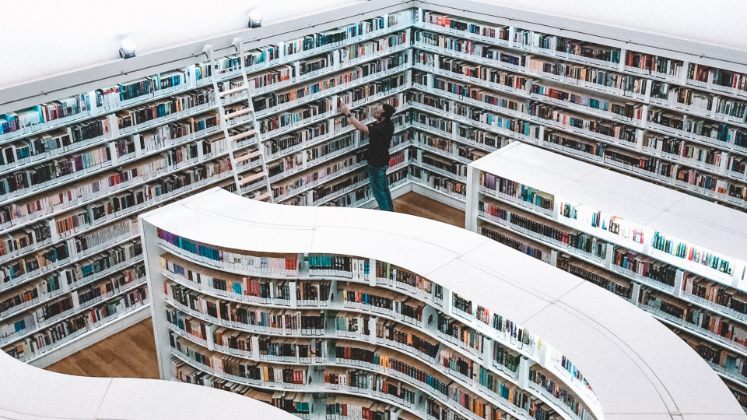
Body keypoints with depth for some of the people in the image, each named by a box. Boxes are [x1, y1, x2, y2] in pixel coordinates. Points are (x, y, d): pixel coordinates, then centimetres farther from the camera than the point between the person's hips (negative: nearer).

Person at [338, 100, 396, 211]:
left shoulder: (384, 127, -31)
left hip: (377, 164, -10)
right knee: (383, 189, 21)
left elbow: (362, 128, -38)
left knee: (378, 190, 4)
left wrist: (348, 113, -34)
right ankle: (389, 211, 34)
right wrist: (348, 115, -4)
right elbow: (363, 127, 4)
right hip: (380, 162, 10)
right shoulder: (383, 124, -1)